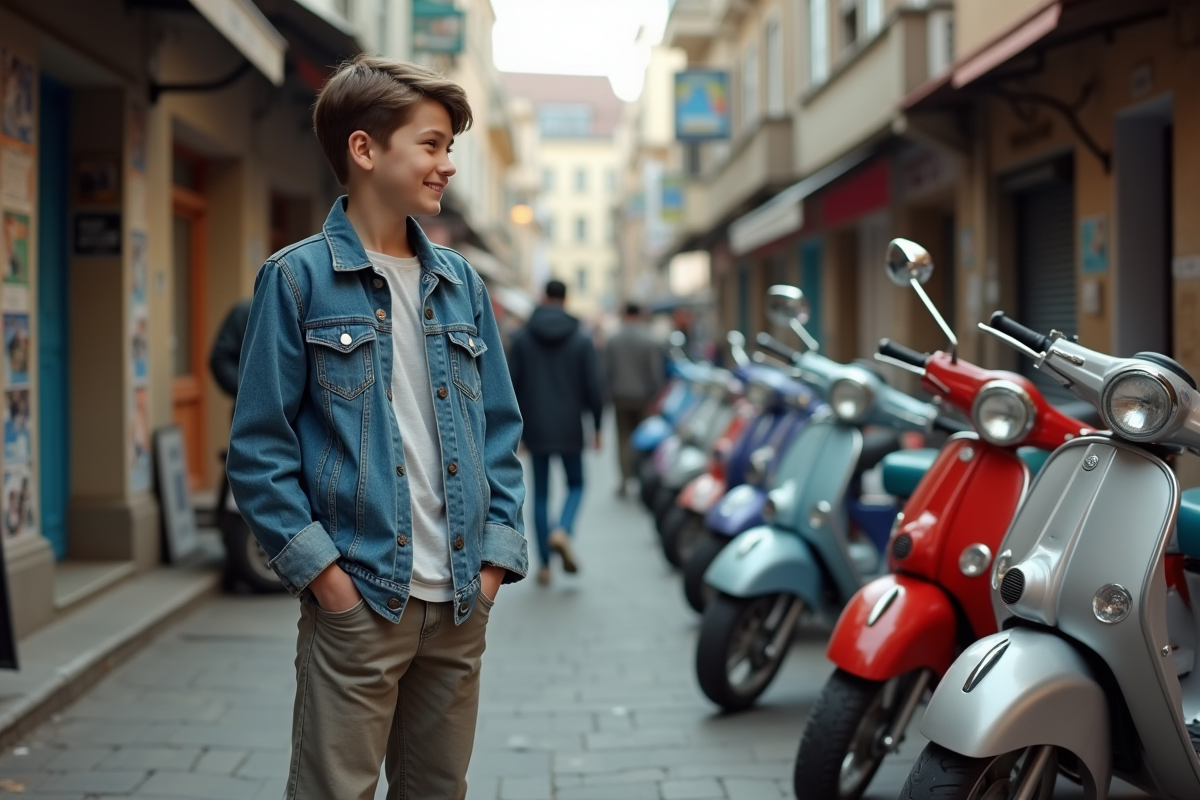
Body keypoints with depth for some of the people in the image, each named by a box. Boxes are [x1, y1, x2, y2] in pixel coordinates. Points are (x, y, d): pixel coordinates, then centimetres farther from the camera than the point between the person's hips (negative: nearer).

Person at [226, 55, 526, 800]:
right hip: (357, 599, -5)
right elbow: (260, 446, -6)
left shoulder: (461, 282, 11)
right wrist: (318, 567, -12)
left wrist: (497, 553, 3)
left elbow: (500, 428, 13)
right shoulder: (298, 278, -5)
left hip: (460, 602, 5)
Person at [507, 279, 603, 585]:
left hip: (536, 430, 1)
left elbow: (512, 386, -2)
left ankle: (544, 565, 8)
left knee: (540, 493, 10)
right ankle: (563, 531, -13)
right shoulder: (581, 341, -2)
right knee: (576, 484, 16)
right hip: (570, 429, -1)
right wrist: (597, 427, 6)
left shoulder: (522, 339, 0)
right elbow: (593, 389, -5)